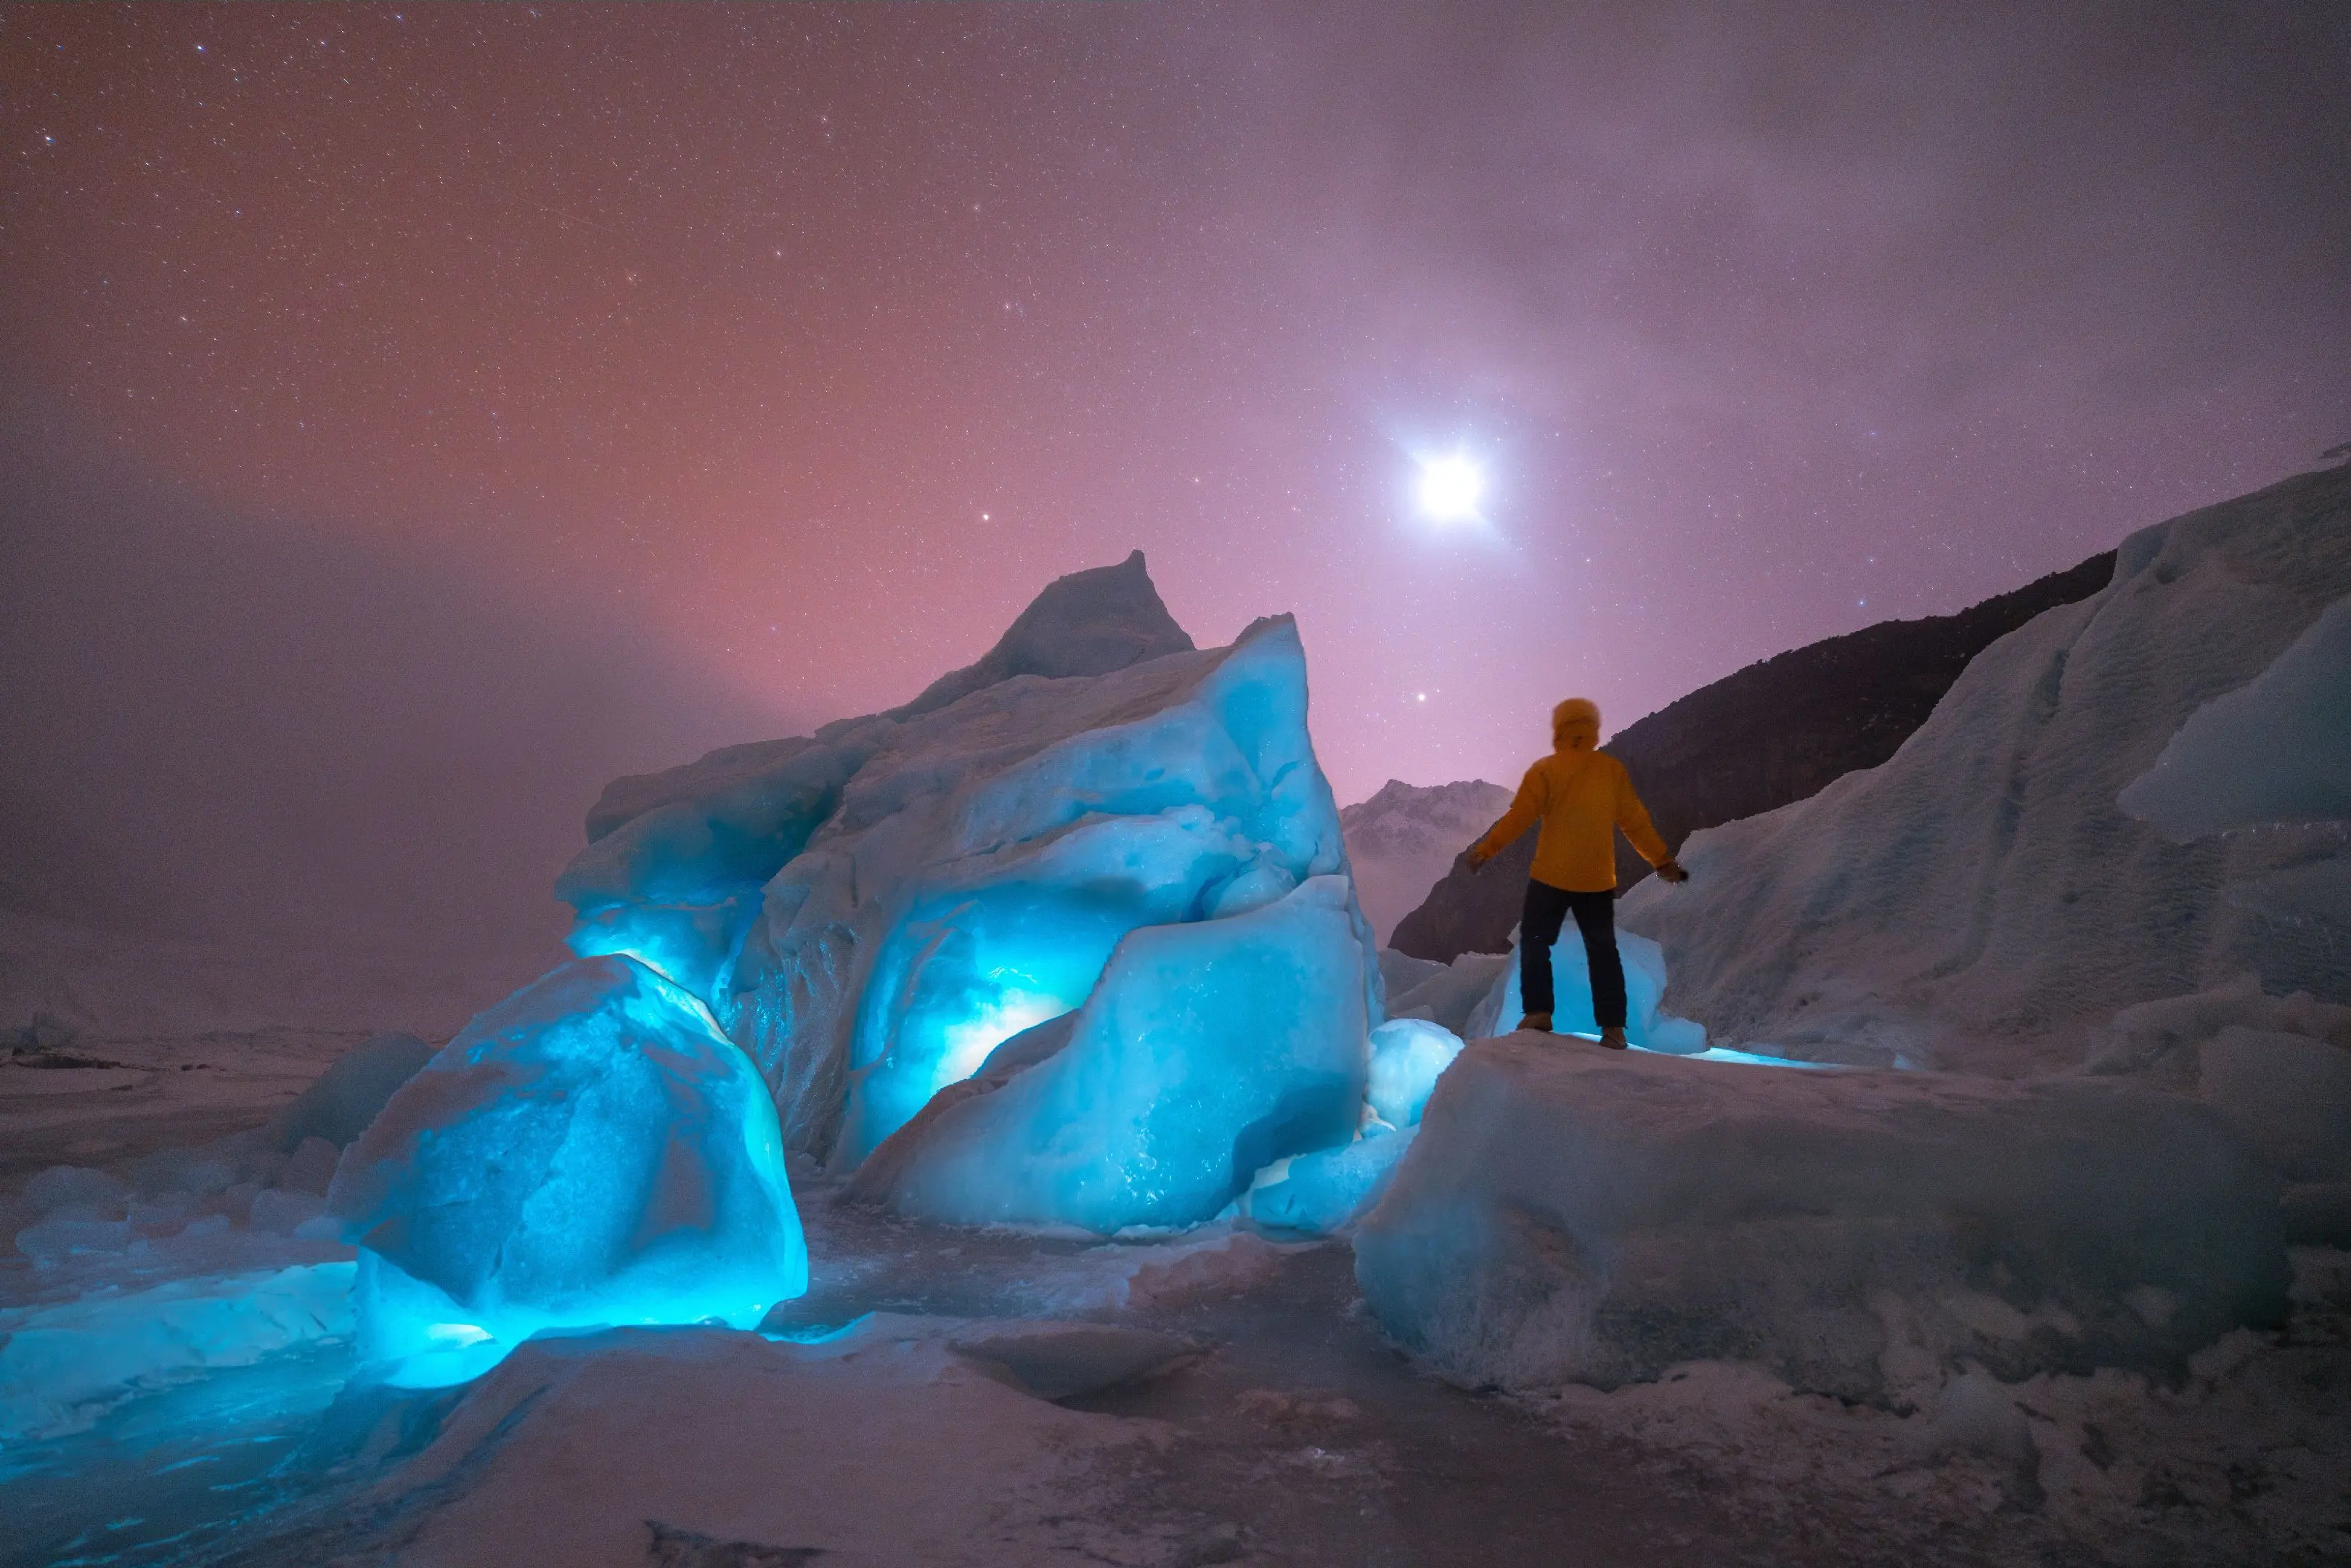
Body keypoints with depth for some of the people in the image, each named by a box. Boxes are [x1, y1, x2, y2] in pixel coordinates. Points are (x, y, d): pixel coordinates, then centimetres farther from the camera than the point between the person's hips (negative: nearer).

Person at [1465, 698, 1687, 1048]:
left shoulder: (1545, 771, -8)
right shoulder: (1613, 770, 2)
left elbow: (1519, 817, -11)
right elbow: (1635, 822, 4)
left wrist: (1486, 849, -3)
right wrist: (1662, 860, 15)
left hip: (1551, 877, -3)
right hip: (1598, 881, 3)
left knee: (1535, 943, 11)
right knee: (1603, 950, 11)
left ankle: (1538, 1013, 2)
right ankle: (1613, 1027, 7)